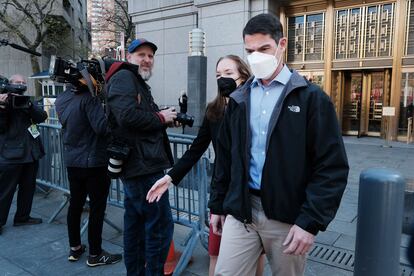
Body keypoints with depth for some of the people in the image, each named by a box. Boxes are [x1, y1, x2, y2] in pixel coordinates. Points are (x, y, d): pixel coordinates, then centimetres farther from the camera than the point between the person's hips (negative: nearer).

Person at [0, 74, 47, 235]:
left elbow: (43, 117, -3)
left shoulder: (28, 101, 13)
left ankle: (22, 217, 28)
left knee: (28, 187, 14)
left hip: (31, 153, 6)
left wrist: (29, 106, -19)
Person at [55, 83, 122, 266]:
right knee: (97, 207, 4)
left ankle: (75, 248, 30)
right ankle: (95, 255, 15)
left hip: (71, 160, 7)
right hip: (94, 162, -7)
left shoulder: (60, 99, 5)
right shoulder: (89, 97, -19)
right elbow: (102, 127, -23)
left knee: (75, 203, 17)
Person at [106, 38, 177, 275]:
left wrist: (165, 120, 1)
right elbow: (128, 115, -25)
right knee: (161, 225, -5)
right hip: (143, 166, -11)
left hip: (136, 167, 11)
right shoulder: (123, 77, -8)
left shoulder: (138, 82, 23)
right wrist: (161, 118, -11)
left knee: (135, 224, 17)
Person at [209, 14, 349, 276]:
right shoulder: (239, 99, 7)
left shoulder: (312, 98, -7)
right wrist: (217, 205, 12)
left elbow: (332, 166, -10)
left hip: (290, 215, -3)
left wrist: (311, 221, -16)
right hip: (241, 212, 3)